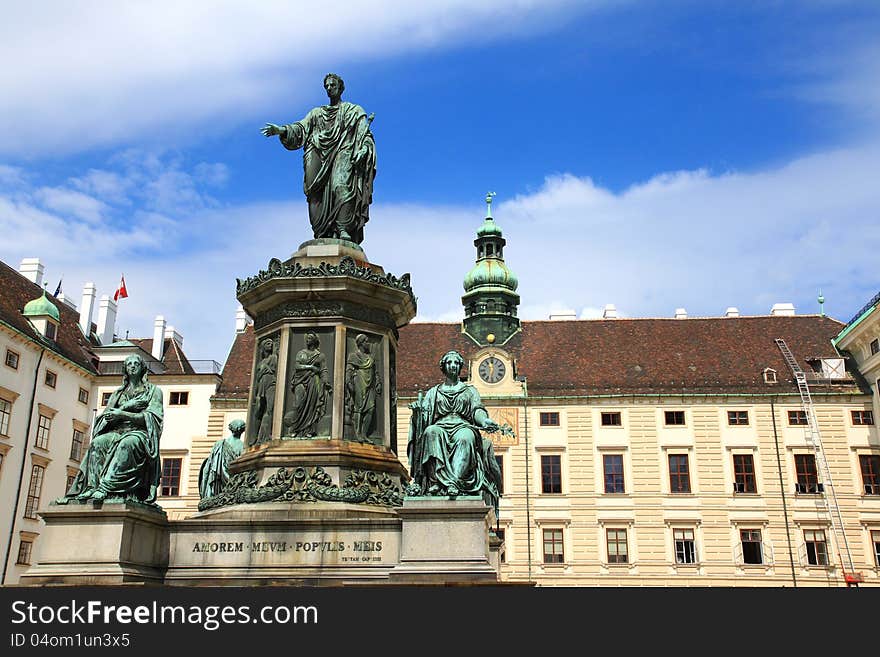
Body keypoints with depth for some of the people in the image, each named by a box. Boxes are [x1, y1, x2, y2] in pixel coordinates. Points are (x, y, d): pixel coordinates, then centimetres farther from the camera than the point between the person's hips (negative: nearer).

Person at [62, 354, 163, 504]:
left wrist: (122, 414, -10)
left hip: (139, 433, -4)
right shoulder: (118, 393, 27)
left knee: (127, 443, -40)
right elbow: (107, 416, 13)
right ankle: (93, 487, -44)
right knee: (97, 442, -30)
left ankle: (106, 488, -53)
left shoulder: (153, 390, 14)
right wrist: (127, 406, -3)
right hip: (117, 431, 4)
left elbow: (151, 417, -2)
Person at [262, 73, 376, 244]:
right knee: (319, 194, -12)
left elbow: (365, 134, 6)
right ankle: (322, 235, -17)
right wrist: (282, 130, -5)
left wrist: (363, 150, -14)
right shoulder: (317, 113, 28)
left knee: (341, 186, -27)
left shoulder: (354, 111, 19)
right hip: (321, 157, 4)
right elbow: (300, 128, 14)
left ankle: (344, 230, -36)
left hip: (344, 155, -4)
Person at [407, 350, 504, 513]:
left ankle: (455, 480, -54)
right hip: (441, 426, 1)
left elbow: (477, 411, 7)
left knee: (465, 438, -38)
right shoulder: (433, 392, 27)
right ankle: (447, 480, -49)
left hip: (463, 426, -1)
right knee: (431, 432, -36)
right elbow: (425, 414, 13)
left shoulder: (470, 390, 24)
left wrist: (484, 420, -16)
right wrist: (418, 409, -11)